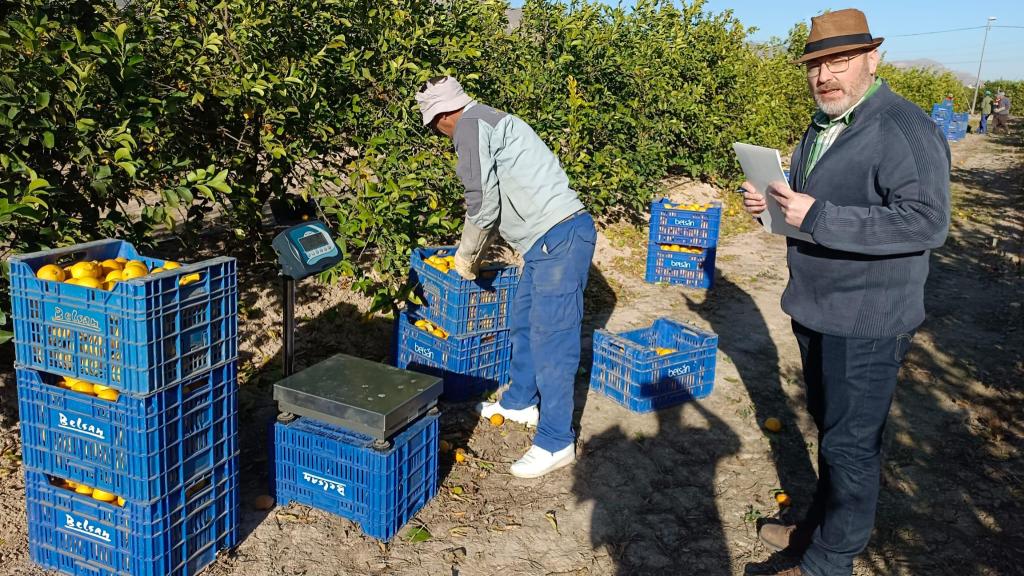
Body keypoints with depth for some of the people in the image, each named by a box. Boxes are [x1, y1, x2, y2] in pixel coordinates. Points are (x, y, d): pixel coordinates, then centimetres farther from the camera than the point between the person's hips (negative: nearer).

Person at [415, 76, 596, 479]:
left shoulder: (471, 126, -8)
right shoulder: (491, 122, 22)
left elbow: (483, 203, -13)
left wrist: (466, 257, 2)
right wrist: (474, 251, 34)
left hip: (559, 238, -11)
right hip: (550, 238, 11)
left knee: (550, 339, -6)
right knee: (522, 324, 22)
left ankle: (556, 442, 4)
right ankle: (520, 402, 39)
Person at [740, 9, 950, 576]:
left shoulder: (905, 129, -18)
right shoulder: (821, 127, 11)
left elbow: (927, 222, -26)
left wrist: (817, 216, -29)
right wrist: (770, 205, 1)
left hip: (866, 322, -9)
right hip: (816, 312, 9)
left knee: (851, 444, 4)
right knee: (831, 429, 22)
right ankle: (821, 526, 39)